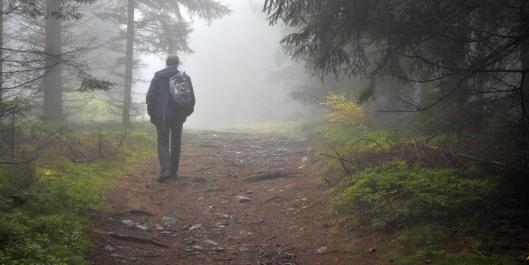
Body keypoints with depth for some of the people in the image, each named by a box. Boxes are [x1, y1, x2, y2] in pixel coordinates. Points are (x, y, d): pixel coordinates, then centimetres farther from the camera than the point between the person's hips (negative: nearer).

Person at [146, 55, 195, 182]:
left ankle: (165, 169, -17)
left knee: (162, 142, 2)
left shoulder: (158, 76, 1)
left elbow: (150, 96, -3)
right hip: (178, 117, 1)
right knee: (175, 144, 13)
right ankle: (173, 171, 17)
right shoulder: (185, 77, 3)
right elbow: (191, 99, 2)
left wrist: (152, 113, 7)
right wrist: (186, 113, 13)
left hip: (161, 116, -1)